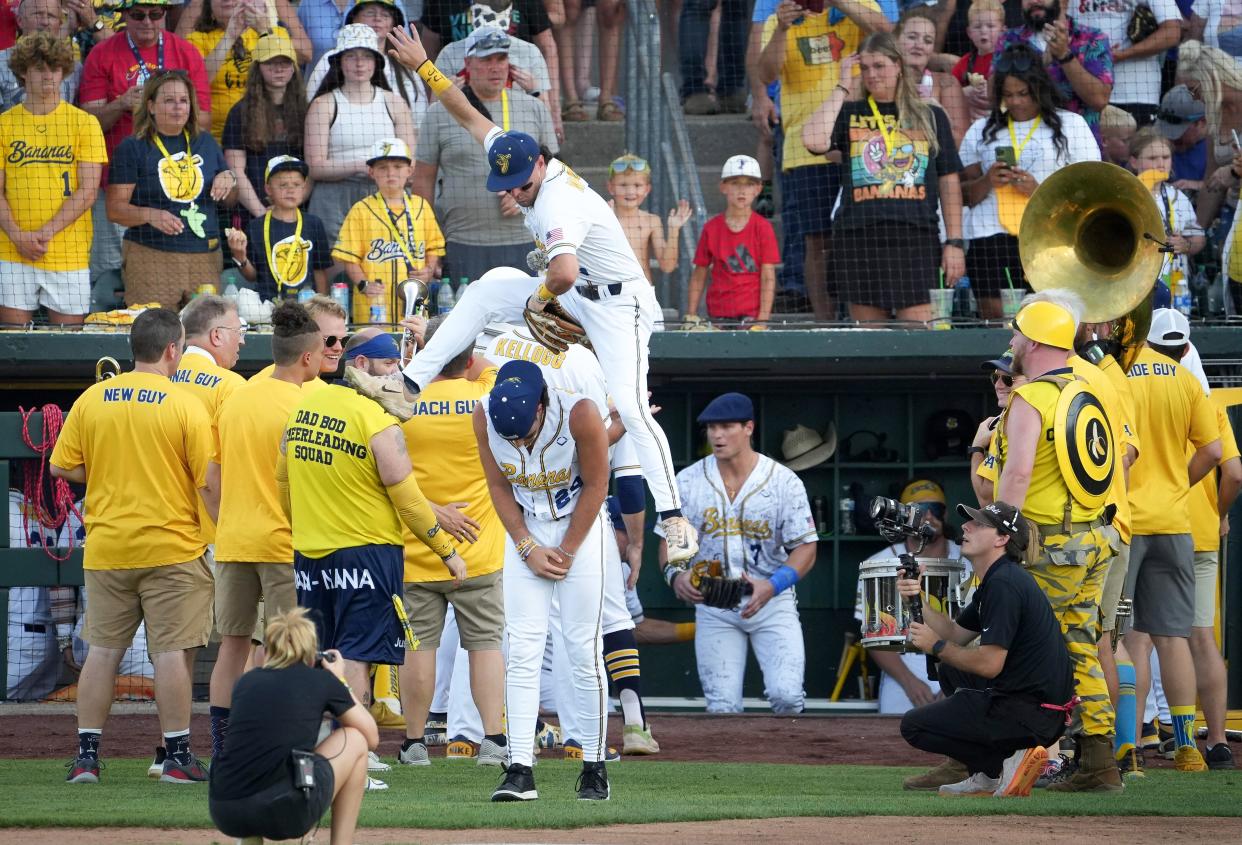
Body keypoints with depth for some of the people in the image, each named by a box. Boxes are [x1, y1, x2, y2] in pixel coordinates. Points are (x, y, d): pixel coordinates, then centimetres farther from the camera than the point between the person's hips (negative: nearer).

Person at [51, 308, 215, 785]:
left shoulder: (91, 400, 2)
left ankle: (86, 754, 9)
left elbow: (62, 466, 4)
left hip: (106, 548, 3)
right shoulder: (185, 406, -8)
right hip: (170, 546, -3)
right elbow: (207, 481, -9)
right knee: (171, 652, 0)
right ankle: (178, 757, 1)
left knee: (102, 651, 9)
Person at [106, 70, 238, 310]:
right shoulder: (133, 148, 1)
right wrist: (149, 215, -21)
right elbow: (115, 209, -3)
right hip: (150, 257, -4)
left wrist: (229, 180, 2)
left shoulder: (206, 143, 16)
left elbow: (230, 200, 24)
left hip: (205, 260, 4)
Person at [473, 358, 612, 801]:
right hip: (524, 530, 3)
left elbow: (596, 486, -13)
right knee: (522, 651, -5)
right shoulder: (485, 415, -17)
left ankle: (594, 766, 2)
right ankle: (520, 769, -8)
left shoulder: (580, 414, -26)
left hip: (580, 527, -3)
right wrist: (528, 549, -9)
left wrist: (565, 554, -10)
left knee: (584, 649, -6)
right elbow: (499, 486, -3)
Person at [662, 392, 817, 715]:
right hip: (713, 604, 2)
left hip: (772, 602, -2)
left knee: (787, 695, -17)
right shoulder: (688, 482, 1)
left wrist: (773, 585, -24)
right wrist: (675, 574, -18)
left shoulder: (784, 481, -6)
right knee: (722, 707, -4)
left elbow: (806, 547, -6)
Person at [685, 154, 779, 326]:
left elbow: (768, 277, -3)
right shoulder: (711, 228, 6)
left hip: (752, 314, -2)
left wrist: (762, 319, -10)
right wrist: (691, 315, 3)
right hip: (718, 315, 2)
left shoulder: (762, 228, 0)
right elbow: (699, 276, 9)